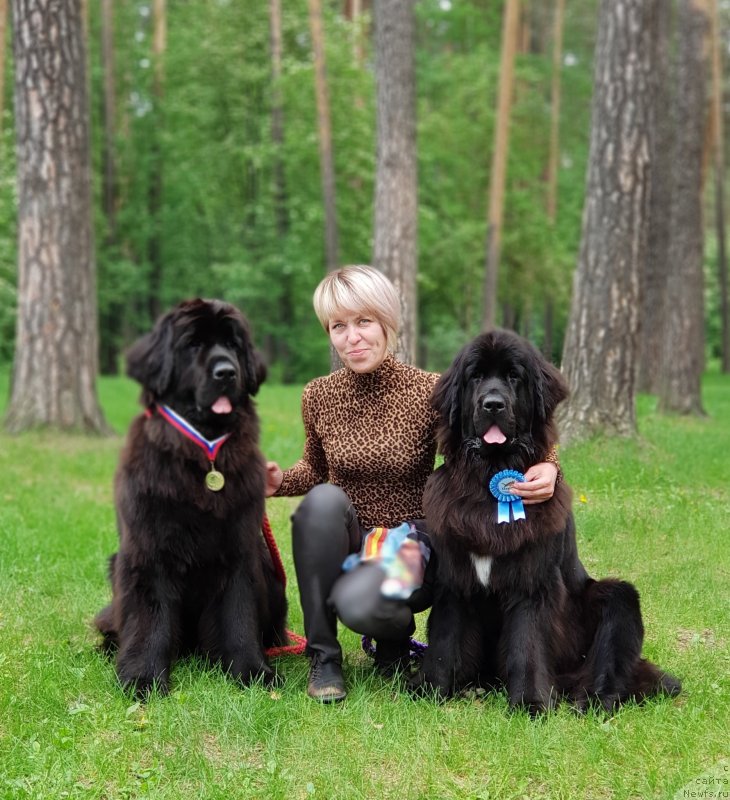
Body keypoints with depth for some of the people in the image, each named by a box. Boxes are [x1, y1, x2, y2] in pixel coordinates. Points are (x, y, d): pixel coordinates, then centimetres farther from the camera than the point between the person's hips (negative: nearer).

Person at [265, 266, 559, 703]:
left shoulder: (430, 392, -12)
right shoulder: (319, 395, -2)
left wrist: (546, 466, -30)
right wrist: (280, 481, -6)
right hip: (344, 548, 3)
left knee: (358, 603, -35)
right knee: (323, 498, -31)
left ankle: (395, 633, 6)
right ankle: (324, 657, -16)